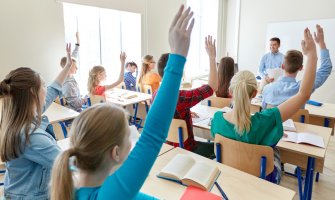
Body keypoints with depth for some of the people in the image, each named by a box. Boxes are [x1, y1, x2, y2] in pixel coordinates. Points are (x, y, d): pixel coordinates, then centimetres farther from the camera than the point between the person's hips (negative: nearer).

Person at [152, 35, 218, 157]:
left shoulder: (155, 95, -8)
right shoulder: (181, 97, -33)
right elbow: (213, 86, -24)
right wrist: (212, 57, -19)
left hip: (166, 146, 7)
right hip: (184, 149, -7)